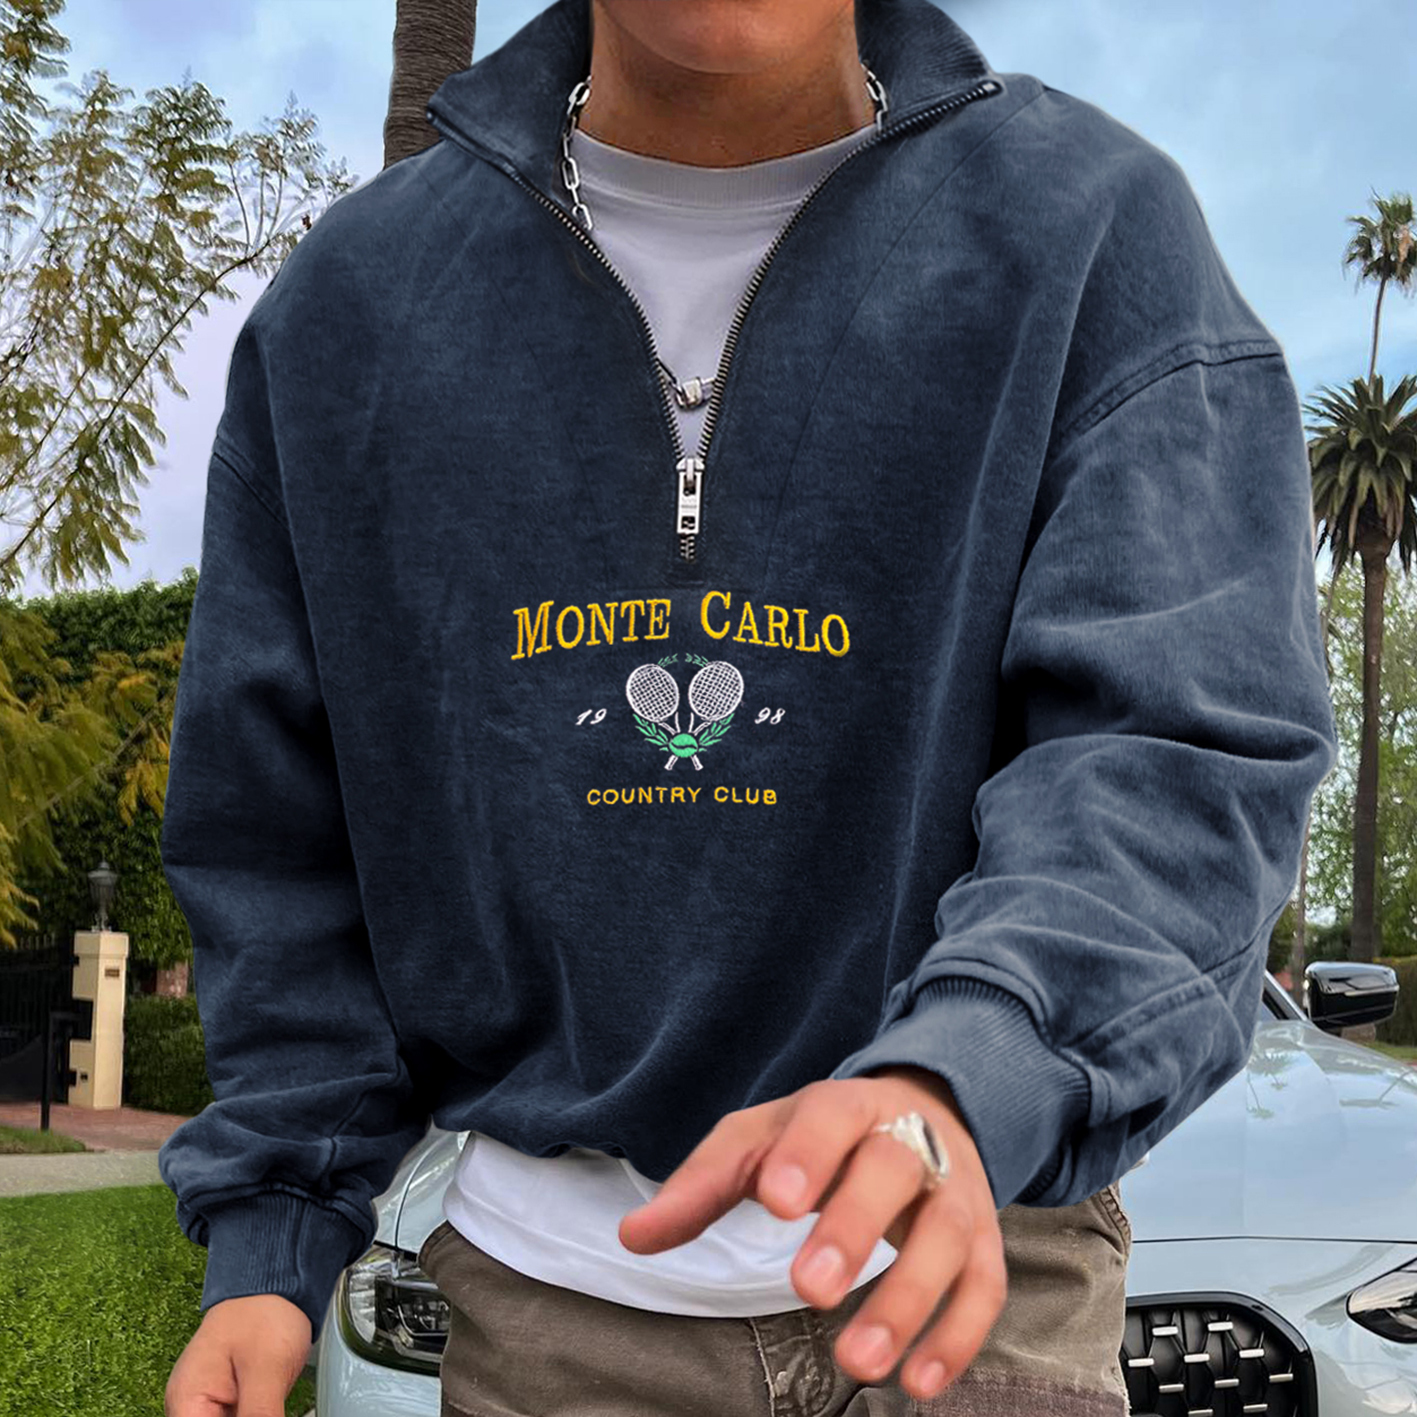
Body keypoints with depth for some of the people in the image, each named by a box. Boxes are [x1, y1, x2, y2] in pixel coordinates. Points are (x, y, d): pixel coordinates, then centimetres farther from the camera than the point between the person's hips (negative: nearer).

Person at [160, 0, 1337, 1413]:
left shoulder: (1098, 228, -9)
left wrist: (957, 1079, -36)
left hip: (963, 1249, -2)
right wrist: (269, 1238, -1)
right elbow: (279, 834, 4)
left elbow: (1182, 749, -19)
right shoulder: (342, 306, -1)